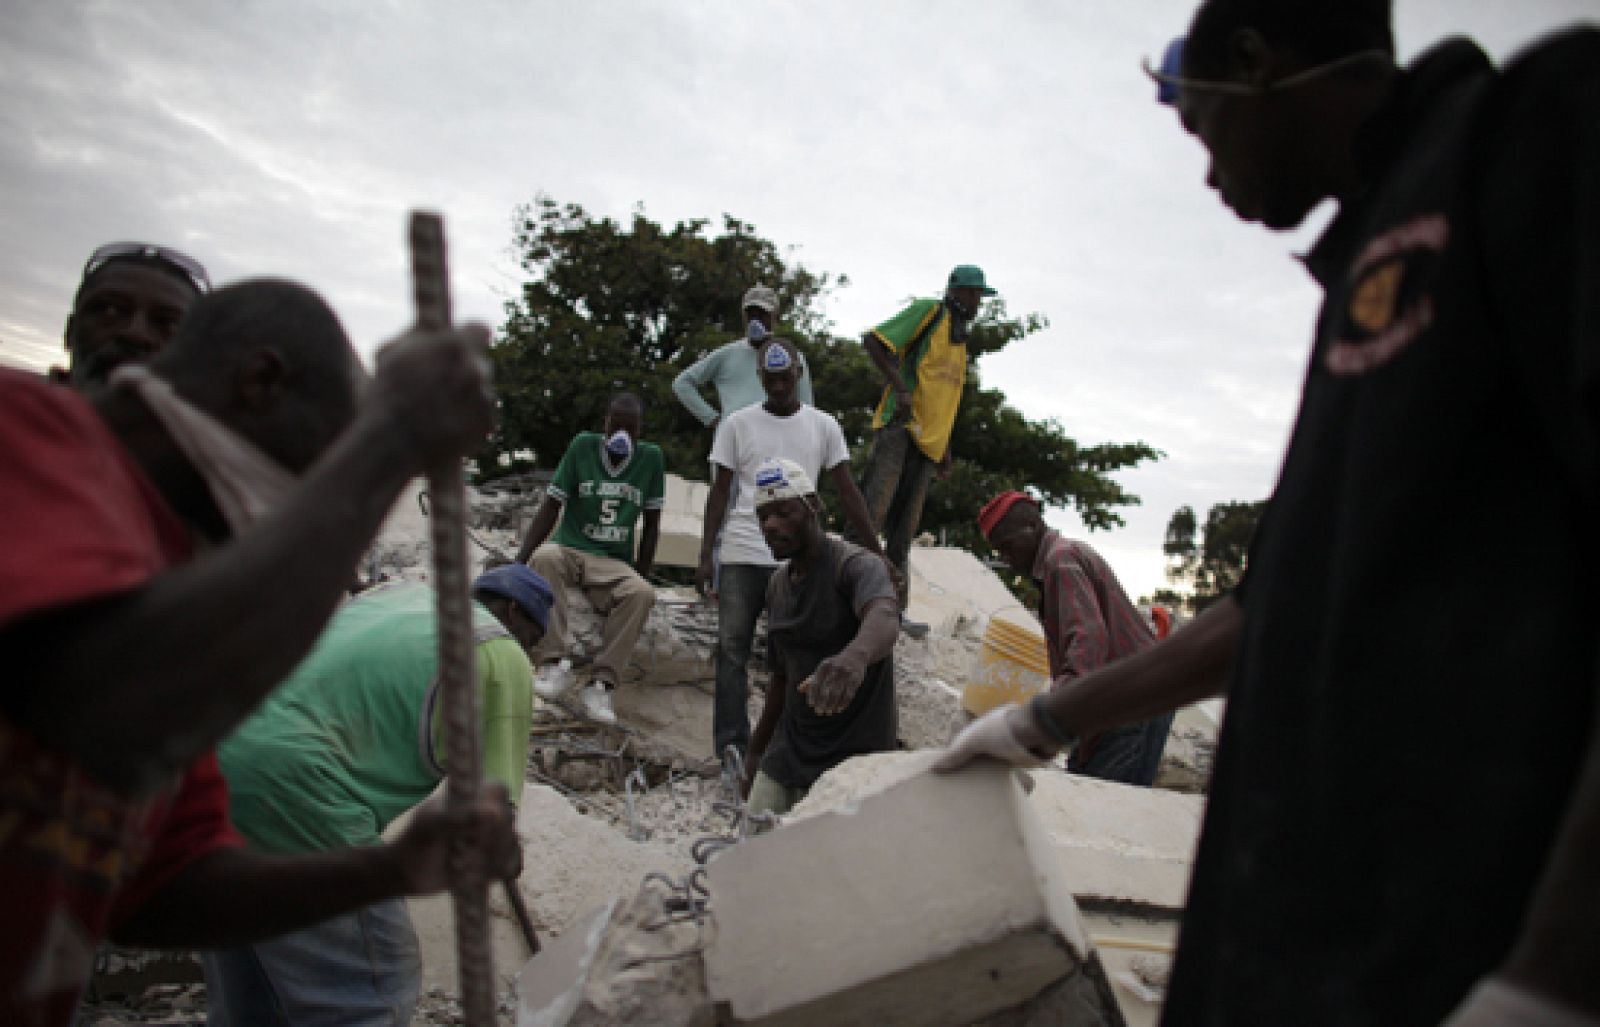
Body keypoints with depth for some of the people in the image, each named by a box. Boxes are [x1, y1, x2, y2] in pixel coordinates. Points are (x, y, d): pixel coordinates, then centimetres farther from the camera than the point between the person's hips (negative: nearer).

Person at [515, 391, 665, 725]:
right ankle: (555, 664, -32)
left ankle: (602, 685, -24)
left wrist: (641, 572, 1)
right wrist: (518, 561, -10)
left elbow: (651, 523, 8)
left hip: (615, 563, 1)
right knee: (543, 557, -35)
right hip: (569, 550, 0)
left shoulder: (652, 458, 3)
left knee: (643, 594, -31)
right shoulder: (583, 446, -1)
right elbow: (551, 507, -1)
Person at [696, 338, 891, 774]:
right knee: (732, 651, -2)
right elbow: (720, 492, 8)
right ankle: (732, 750, 2)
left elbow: (848, 492, 7)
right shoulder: (738, 424, 8)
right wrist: (705, 556, 0)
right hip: (740, 556, 0)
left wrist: (877, 553, 0)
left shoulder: (824, 425, 8)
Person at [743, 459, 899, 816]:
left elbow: (884, 618, -37)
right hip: (787, 752, 7)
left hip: (852, 760, -7)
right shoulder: (778, 584, 10)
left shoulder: (857, 565, -14)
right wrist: (756, 751, 21)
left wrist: (855, 655, -59)